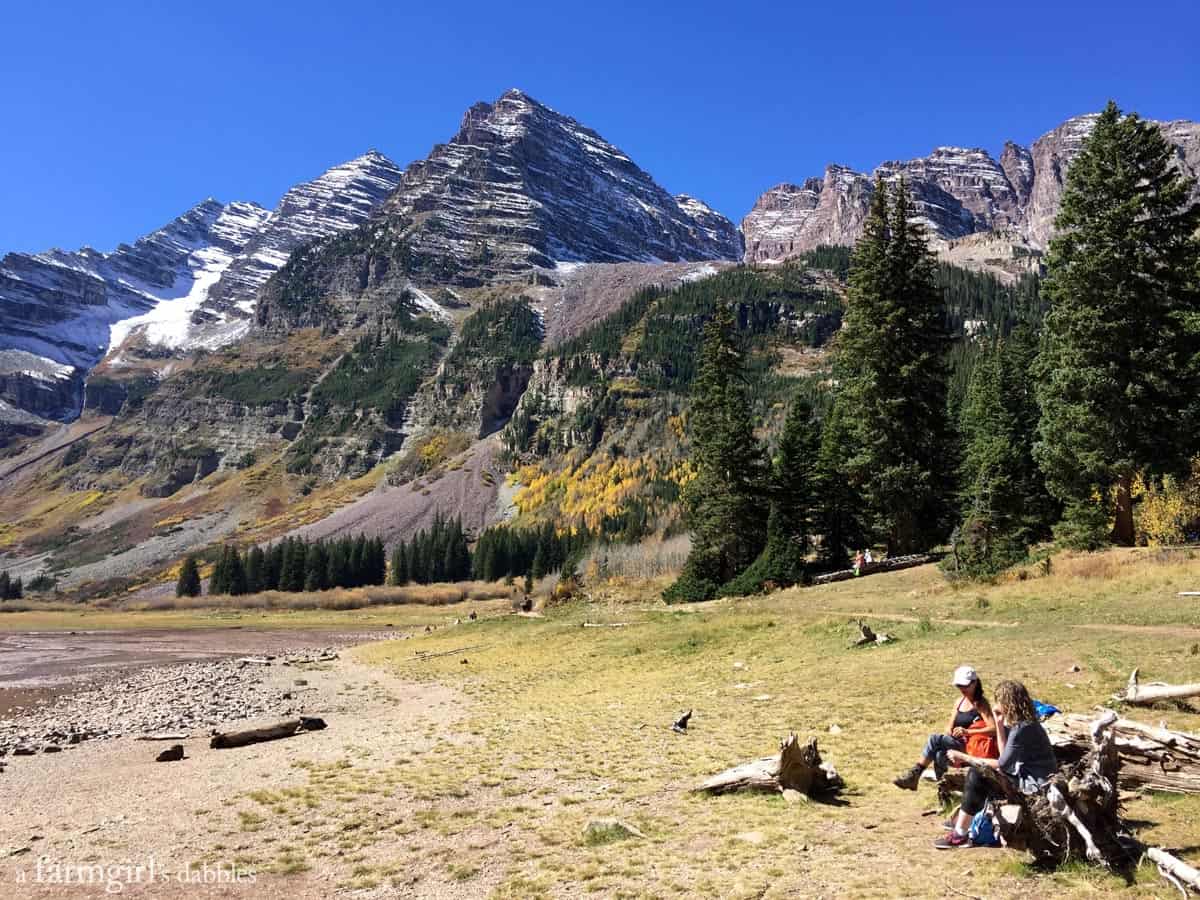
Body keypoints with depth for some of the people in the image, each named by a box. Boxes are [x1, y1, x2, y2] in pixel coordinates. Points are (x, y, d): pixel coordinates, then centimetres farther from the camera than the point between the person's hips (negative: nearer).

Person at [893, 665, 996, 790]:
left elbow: (993, 729, -16)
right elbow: (949, 726, 17)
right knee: (940, 755, -31)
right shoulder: (960, 701, 17)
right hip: (959, 744, 6)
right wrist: (950, 732, -8)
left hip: (973, 747, -5)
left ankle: (914, 775, -23)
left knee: (935, 739, -26)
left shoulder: (980, 703, -4)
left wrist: (967, 732, -25)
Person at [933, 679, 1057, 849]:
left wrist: (964, 757, -17)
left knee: (977, 776, -14)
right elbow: (1005, 755, 8)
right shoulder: (1021, 723, 7)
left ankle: (960, 835, -8)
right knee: (976, 771, 6)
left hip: (1035, 783, -10)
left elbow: (1001, 764, -22)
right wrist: (1000, 724, 0)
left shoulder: (1022, 728, -22)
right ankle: (960, 820, 8)